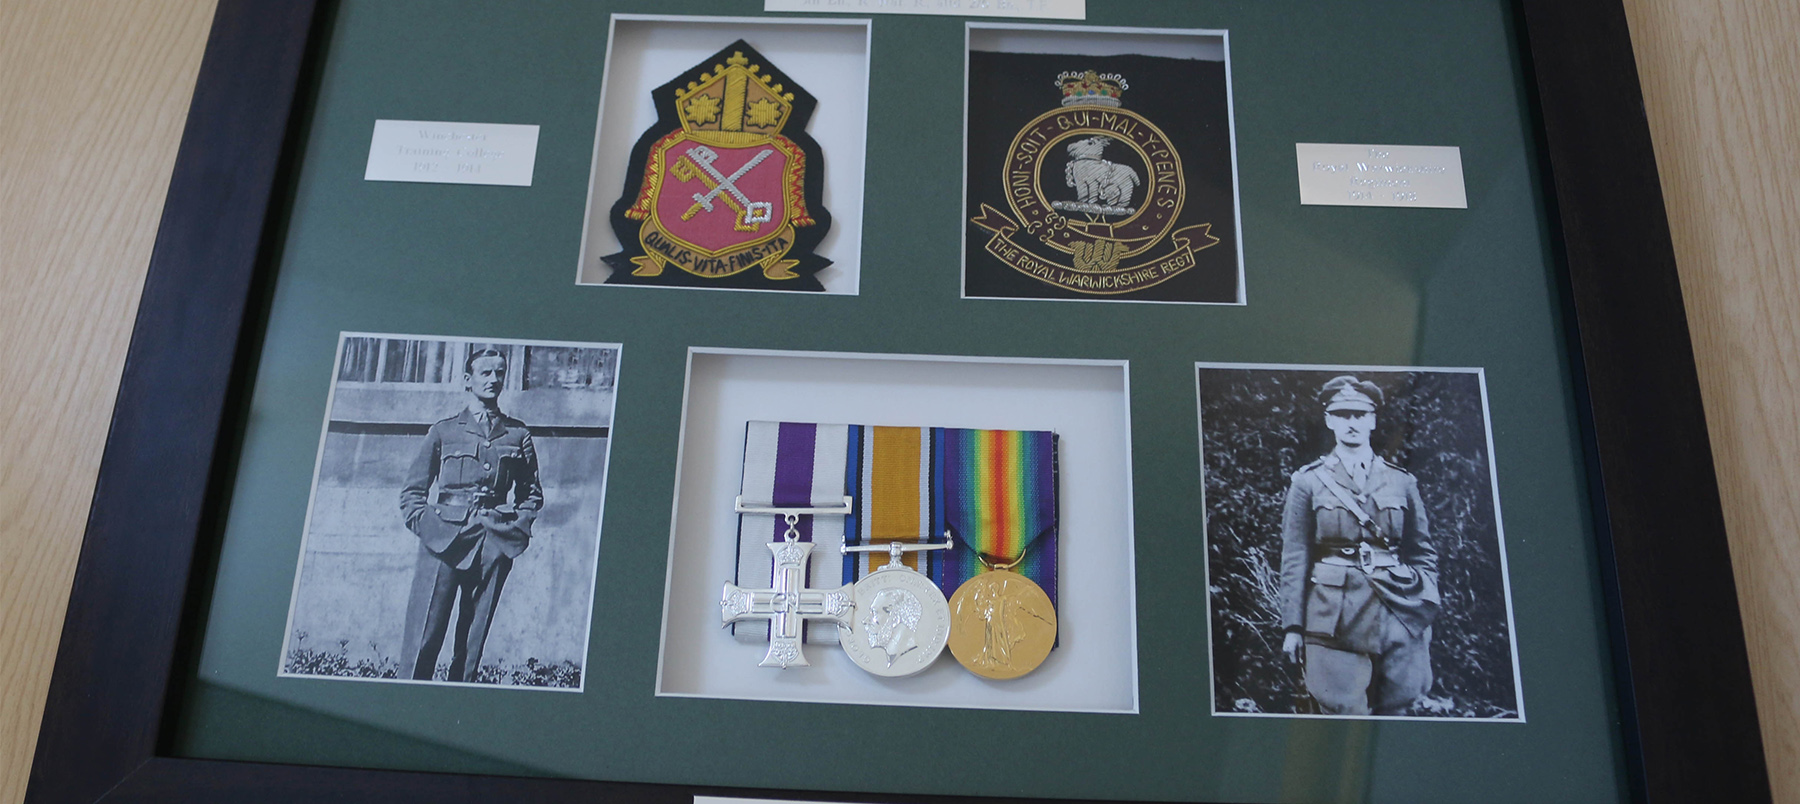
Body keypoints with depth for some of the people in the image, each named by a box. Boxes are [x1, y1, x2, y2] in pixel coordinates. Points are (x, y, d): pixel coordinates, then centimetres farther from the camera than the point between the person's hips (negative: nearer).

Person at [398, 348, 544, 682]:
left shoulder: (518, 434, 14)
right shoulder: (444, 431, 12)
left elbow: (533, 493, 19)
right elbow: (413, 490, 14)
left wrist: (519, 526, 5)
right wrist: (423, 524, -1)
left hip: (496, 542, 1)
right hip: (443, 538, -1)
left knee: (472, 641, 2)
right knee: (423, 638, -7)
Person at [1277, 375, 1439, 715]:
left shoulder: (1402, 482, 11)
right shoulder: (1308, 482, 4)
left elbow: (1423, 553, 14)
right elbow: (1294, 559, 1)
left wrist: (1425, 613, 4)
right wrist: (1292, 626, -2)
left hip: (1397, 614, 3)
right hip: (1334, 619, -2)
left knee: (1394, 711, 7)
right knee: (1343, 711, -4)